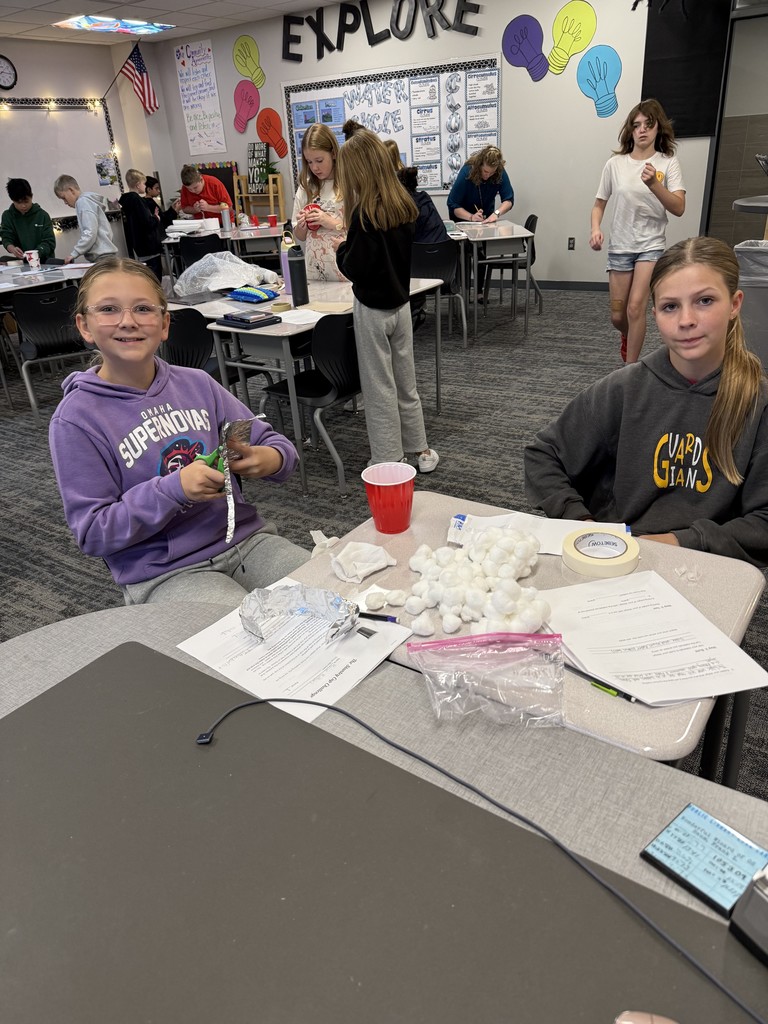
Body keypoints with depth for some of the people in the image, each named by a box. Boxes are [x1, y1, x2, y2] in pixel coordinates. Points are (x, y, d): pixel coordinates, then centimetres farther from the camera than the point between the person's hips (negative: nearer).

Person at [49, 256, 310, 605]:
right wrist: (175, 489, -21)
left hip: (244, 538, 5)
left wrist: (271, 458, -15)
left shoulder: (197, 383, 6)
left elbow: (273, 443, 10)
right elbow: (92, 533, -8)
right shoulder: (75, 419, -6)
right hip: (163, 574, -4)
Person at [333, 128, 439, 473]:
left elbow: (355, 269, -21)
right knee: (406, 382, 17)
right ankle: (421, 450, 26)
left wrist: (341, 249, -2)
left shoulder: (365, 212, -18)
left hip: (372, 309, -7)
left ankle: (389, 461, 12)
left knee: (380, 387, 3)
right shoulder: (403, 205, 3)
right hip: (400, 302, 7)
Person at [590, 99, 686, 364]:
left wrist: (654, 185, -32)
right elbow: (599, 204, 8)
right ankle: (628, 337, 44)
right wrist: (595, 229, -12)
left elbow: (679, 208, -17)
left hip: (651, 246, -2)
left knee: (635, 308, -18)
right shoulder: (615, 163, 0)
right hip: (620, 246, 2)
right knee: (617, 316, 6)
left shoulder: (668, 163, -6)